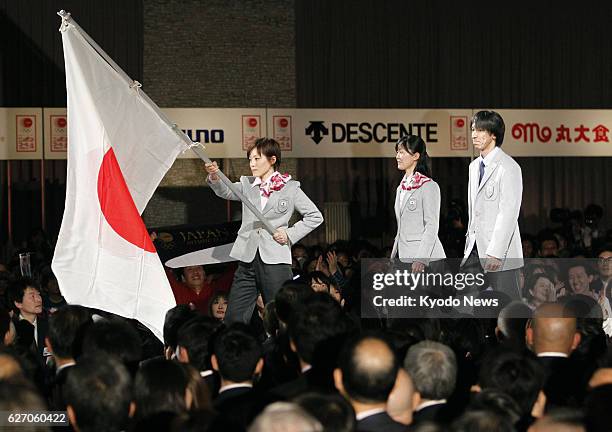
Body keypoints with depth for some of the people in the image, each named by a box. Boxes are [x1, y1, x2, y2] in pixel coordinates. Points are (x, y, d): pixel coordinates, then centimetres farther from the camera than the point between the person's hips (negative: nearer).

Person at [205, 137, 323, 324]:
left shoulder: (290, 188, 5)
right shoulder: (247, 184, 14)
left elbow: (315, 217, 7)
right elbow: (226, 191, -6)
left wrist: (290, 235, -4)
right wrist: (214, 177, -26)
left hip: (275, 261, -3)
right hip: (247, 261, 3)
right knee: (233, 319, -1)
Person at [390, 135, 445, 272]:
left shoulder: (429, 187, -7)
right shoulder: (401, 188, 17)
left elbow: (431, 226, -13)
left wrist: (421, 259, -20)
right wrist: (393, 257, 19)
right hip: (404, 257, 7)